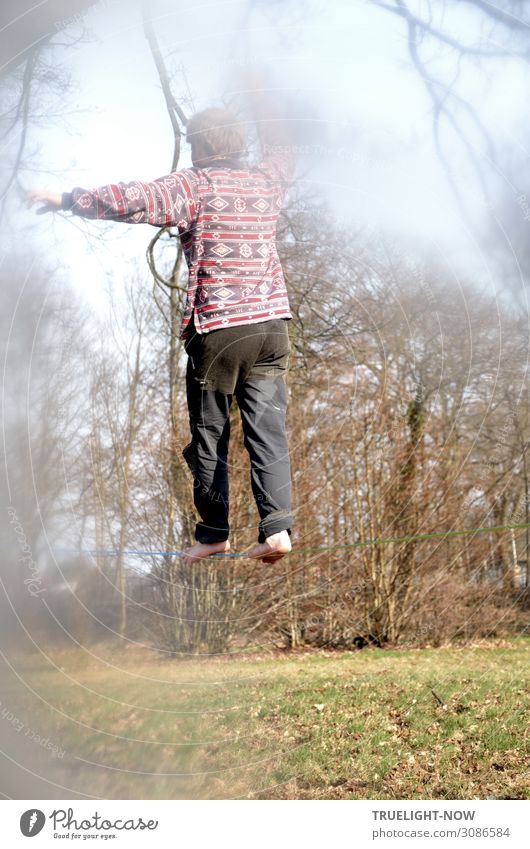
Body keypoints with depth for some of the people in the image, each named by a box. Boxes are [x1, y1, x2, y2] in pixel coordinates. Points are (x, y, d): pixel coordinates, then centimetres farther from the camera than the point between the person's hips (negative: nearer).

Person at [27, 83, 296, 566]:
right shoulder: (266, 181, 12)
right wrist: (260, 101, 49)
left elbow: (134, 201, -15)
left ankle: (214, 533, 13)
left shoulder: (195, 185, -4)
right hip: (272, 323, 4)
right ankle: (277, 527, -10)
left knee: (210, 433, 6)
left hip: (217, 326, -4)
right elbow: (282, 153, 35)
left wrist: (67, 200, -7)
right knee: (267, 427, 1)